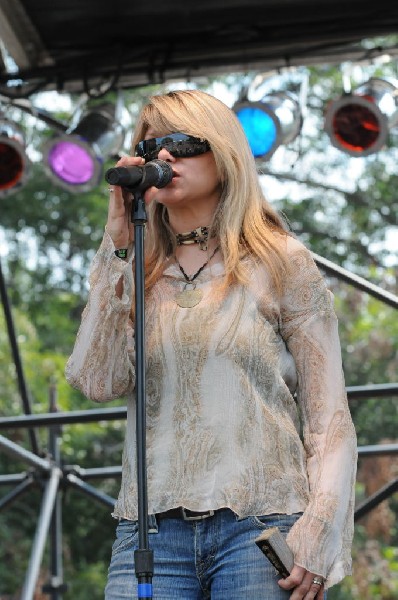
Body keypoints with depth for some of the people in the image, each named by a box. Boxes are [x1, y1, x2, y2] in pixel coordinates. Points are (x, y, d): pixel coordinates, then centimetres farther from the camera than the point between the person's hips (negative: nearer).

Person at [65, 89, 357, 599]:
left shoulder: (281, 263, 6)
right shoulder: (131, 274, 15)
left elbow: (329, 417, 1)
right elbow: (97, 382, -3)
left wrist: (320, 533, -11)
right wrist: (117, 248, -1)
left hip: (261, 527, -2)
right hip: (150, 527, 2)